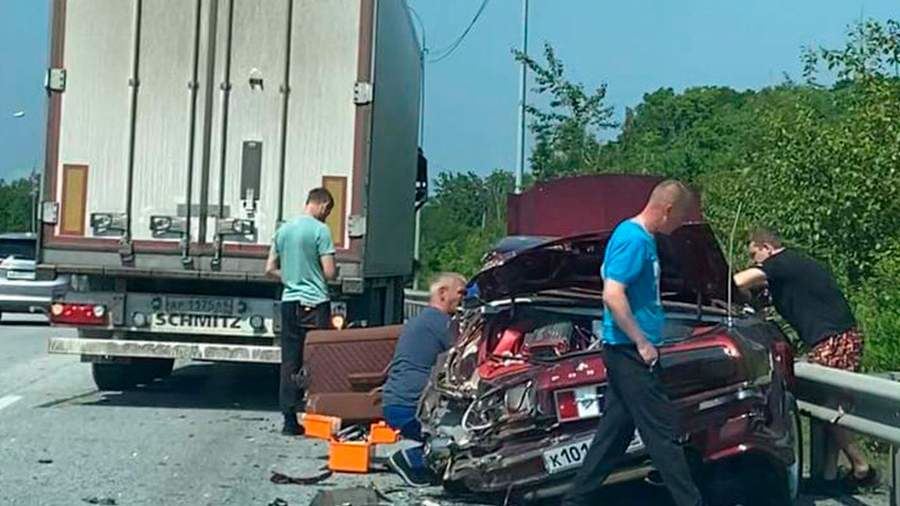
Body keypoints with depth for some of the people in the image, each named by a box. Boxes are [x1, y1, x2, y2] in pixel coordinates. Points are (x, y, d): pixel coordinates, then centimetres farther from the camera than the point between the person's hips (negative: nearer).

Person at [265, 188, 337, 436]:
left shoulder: (283, 230, 10)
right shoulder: (320, 230, -9)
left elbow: (270, 270, 13)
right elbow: (329, 273, -12)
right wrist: (336, 271, 10)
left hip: (289, 302, 6)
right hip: (315, 304, -6)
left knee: (289, 362, 6)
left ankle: (290, 419, 8)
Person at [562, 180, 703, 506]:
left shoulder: (642, 238, 16)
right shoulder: (634, 239, -16)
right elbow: (613, 296, -23)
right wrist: (642, 343, -19)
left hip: (629, 351, 10)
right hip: (630, 352, -10)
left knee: (614, 432, 13)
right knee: (661, 433, -3)